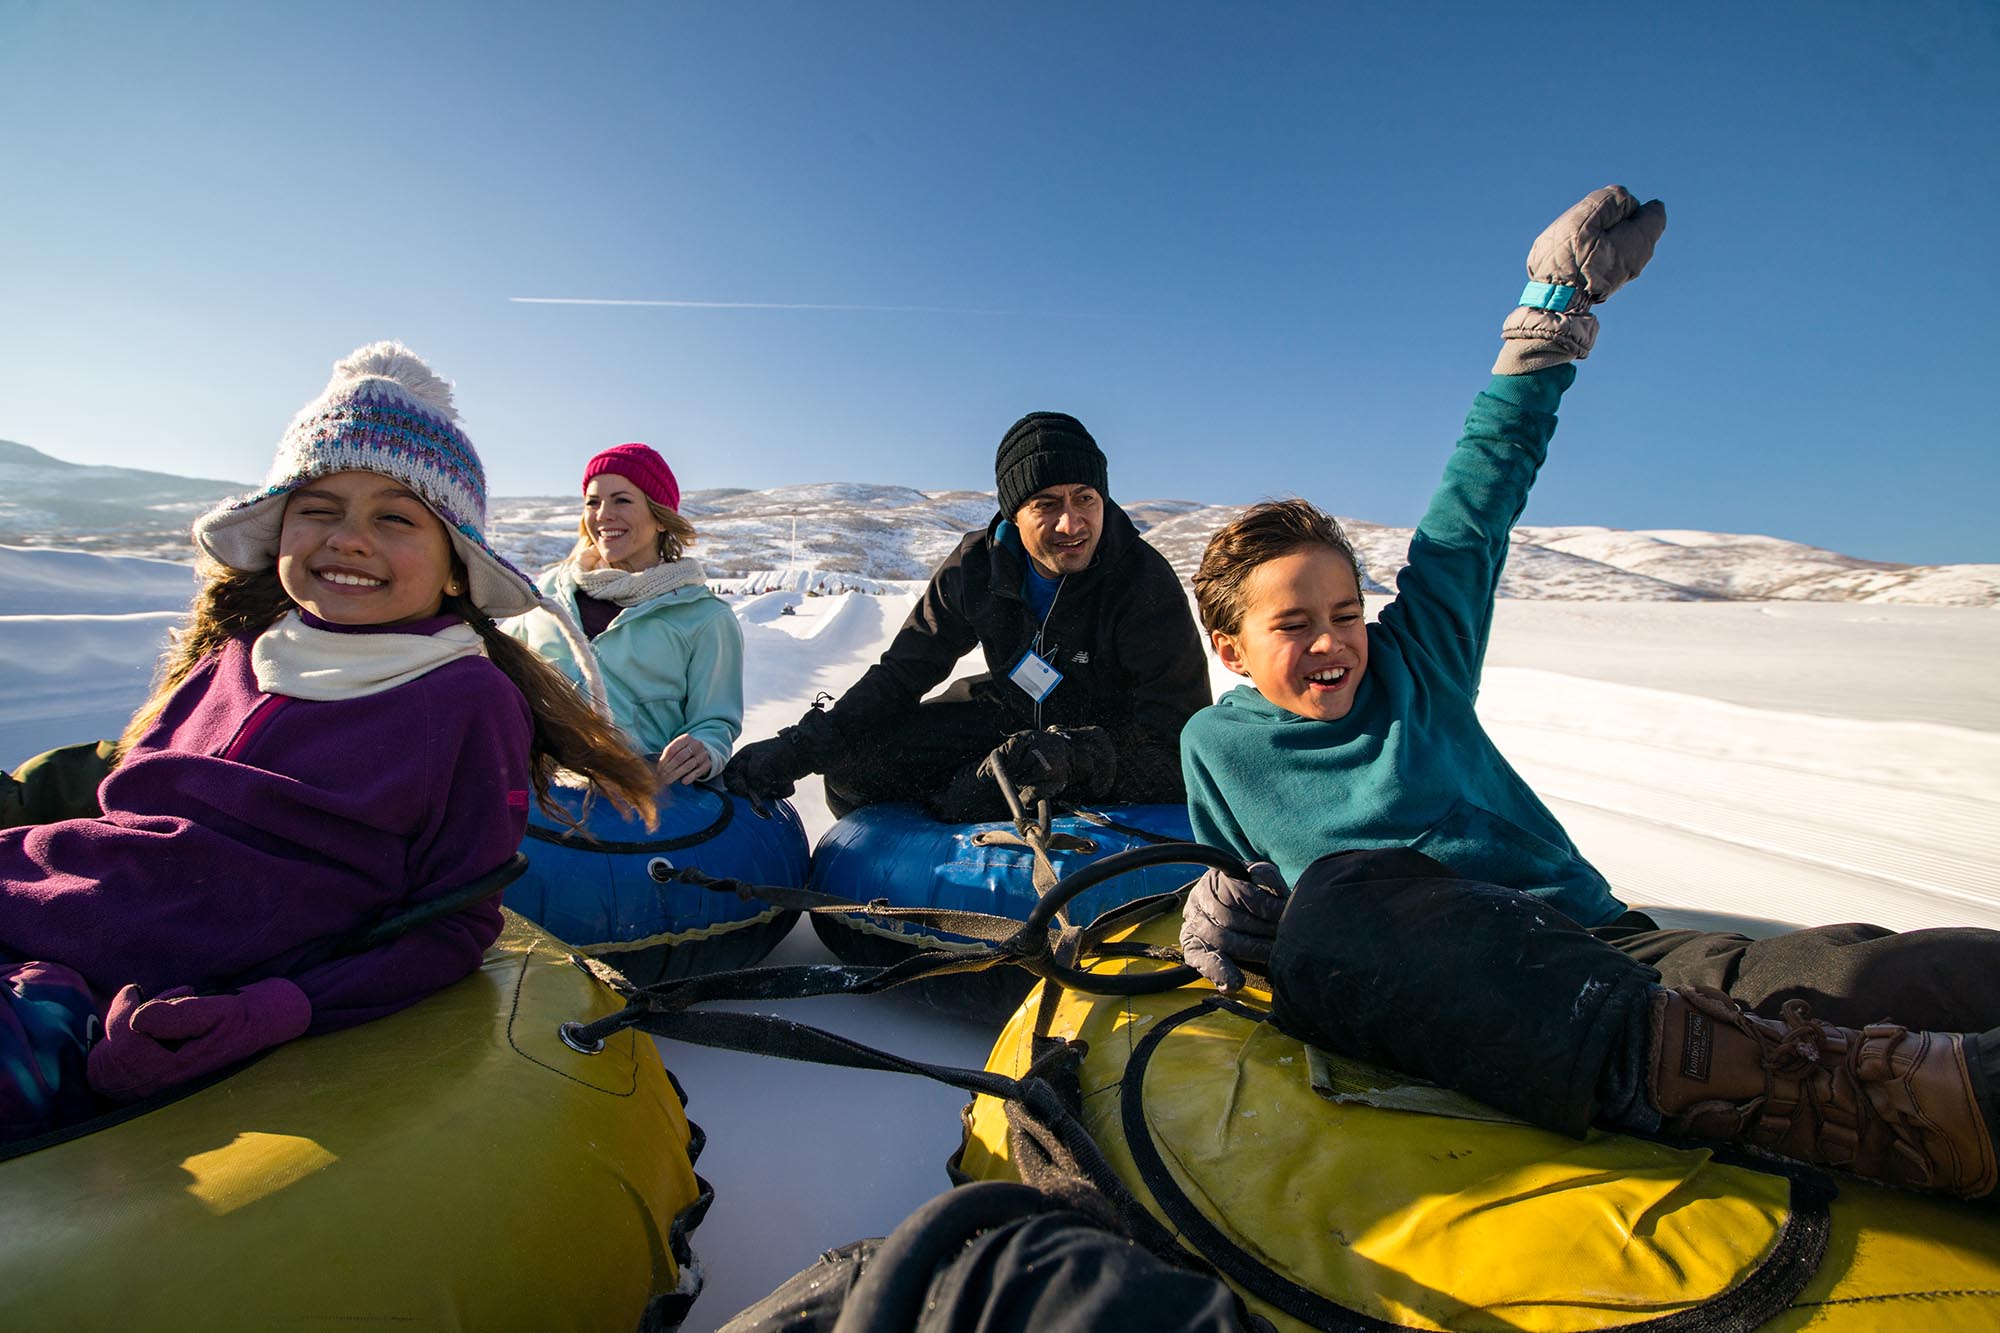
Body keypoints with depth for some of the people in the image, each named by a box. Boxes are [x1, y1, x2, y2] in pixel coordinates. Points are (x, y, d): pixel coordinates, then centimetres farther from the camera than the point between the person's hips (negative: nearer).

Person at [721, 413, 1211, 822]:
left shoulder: (1147, 583, -25)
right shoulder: (976, 566, -14)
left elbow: (1174, 737, -28)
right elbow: (903, 672, -8)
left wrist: (1075, 757, -47)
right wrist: (802, 745, -21)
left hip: (1120, 736, -2)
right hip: (1010, 717, 3)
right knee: (852, 762, -11)